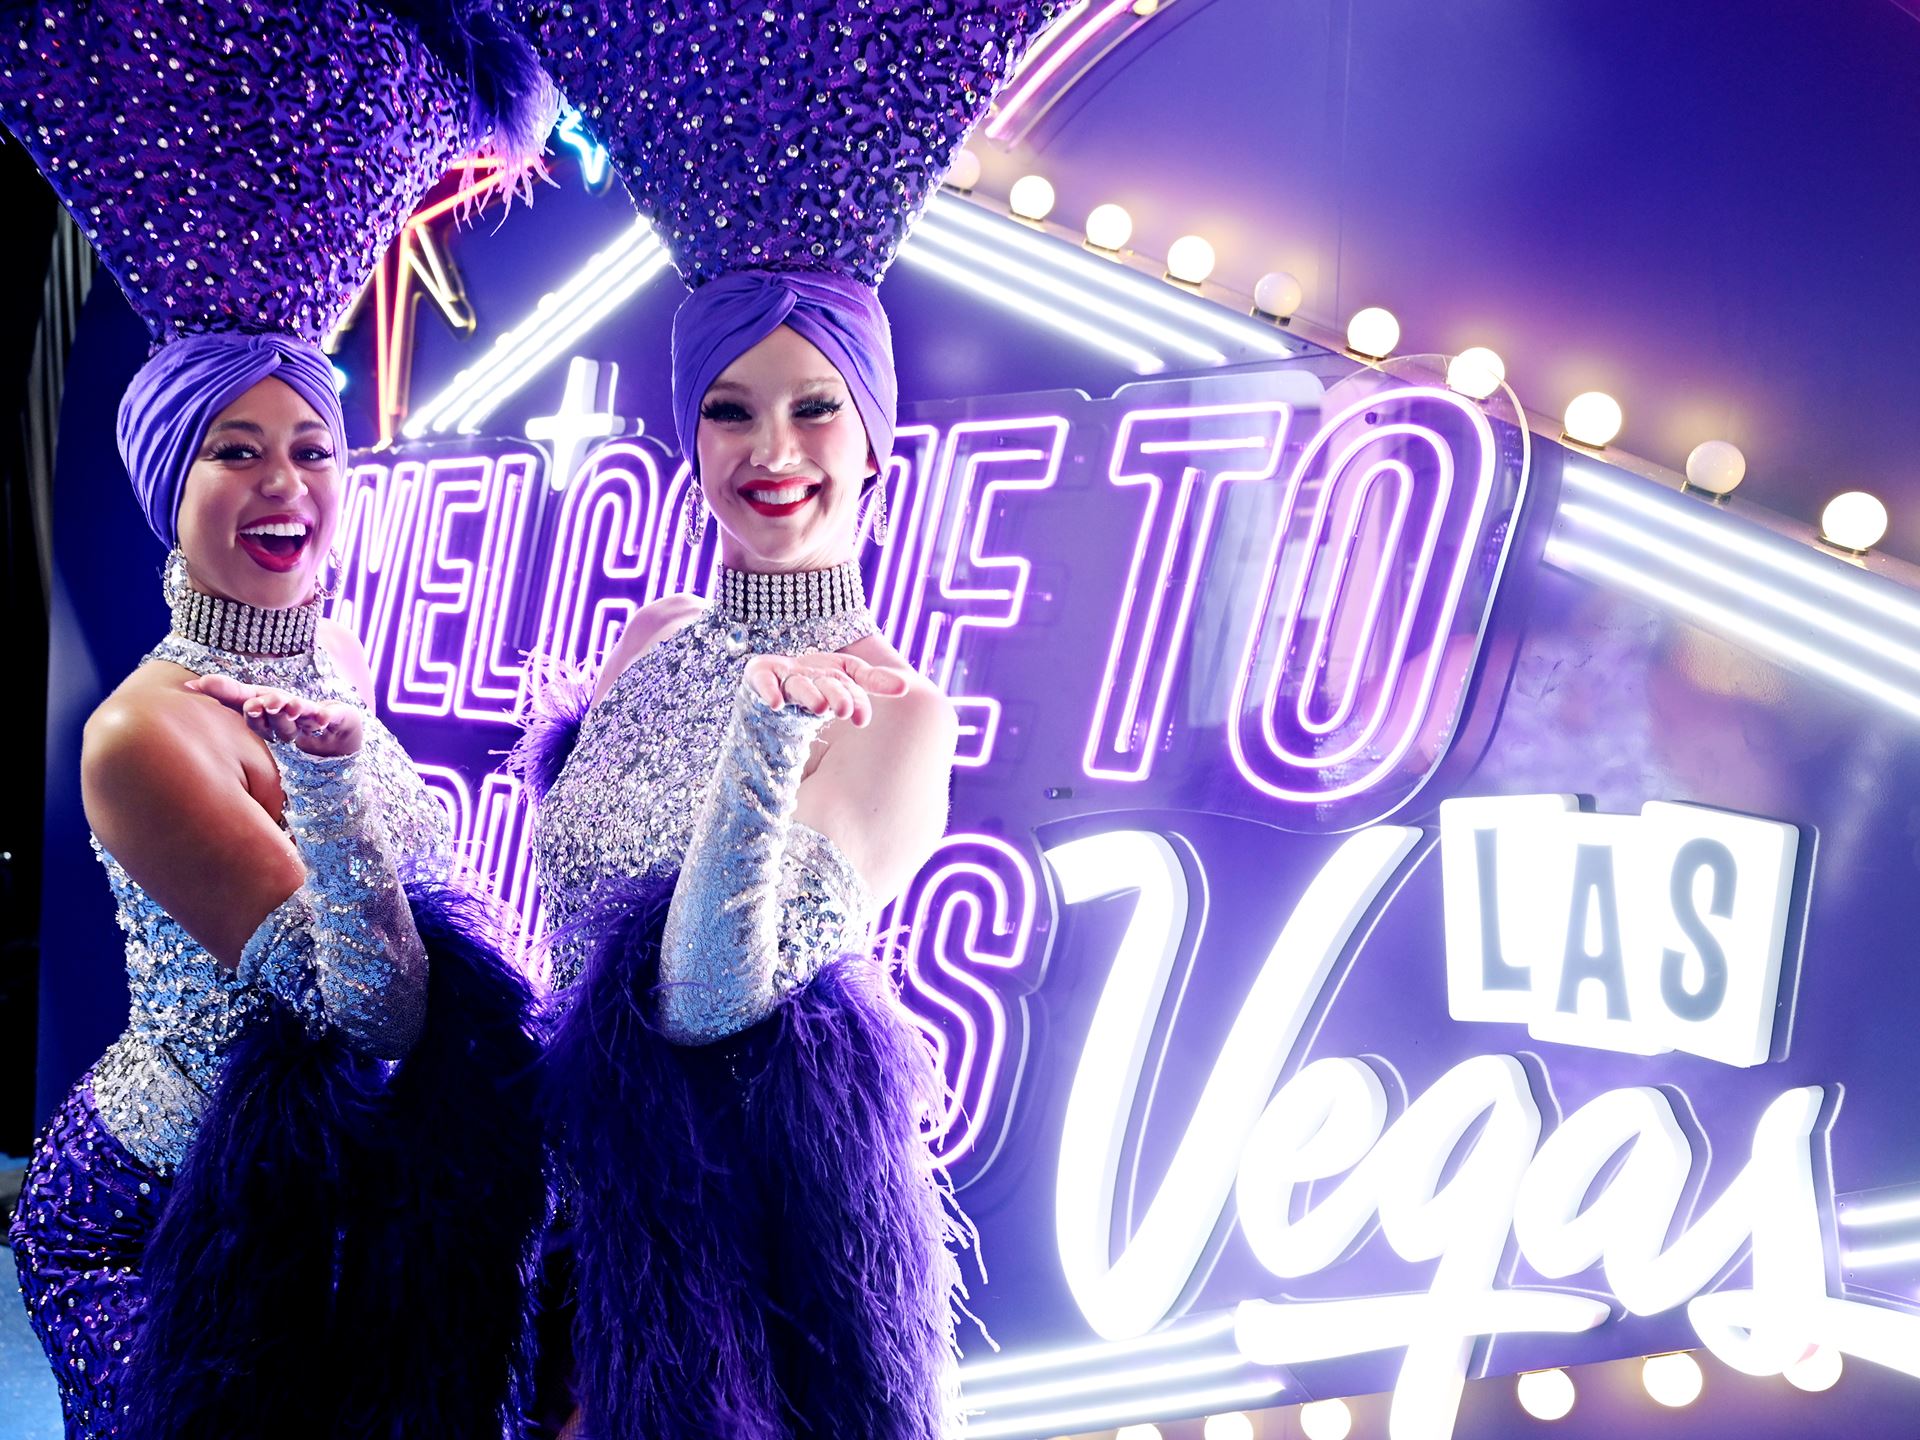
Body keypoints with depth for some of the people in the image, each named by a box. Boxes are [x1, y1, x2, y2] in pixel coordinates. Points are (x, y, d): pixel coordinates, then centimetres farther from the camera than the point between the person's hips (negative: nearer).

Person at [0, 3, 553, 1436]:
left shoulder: (336, 656, -1)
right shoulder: (147, 735, -24)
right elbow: (368, 1019, -29)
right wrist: (330, 775, -38)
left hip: (315, 1189, 7)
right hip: (164, 1223, -6)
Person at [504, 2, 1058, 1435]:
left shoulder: (895, 709, -18)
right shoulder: (654, 639, 0)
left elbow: (713, 996, -28)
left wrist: (771, 732, -38)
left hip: (761, 1197, -5)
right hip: (593, 1174, 6)